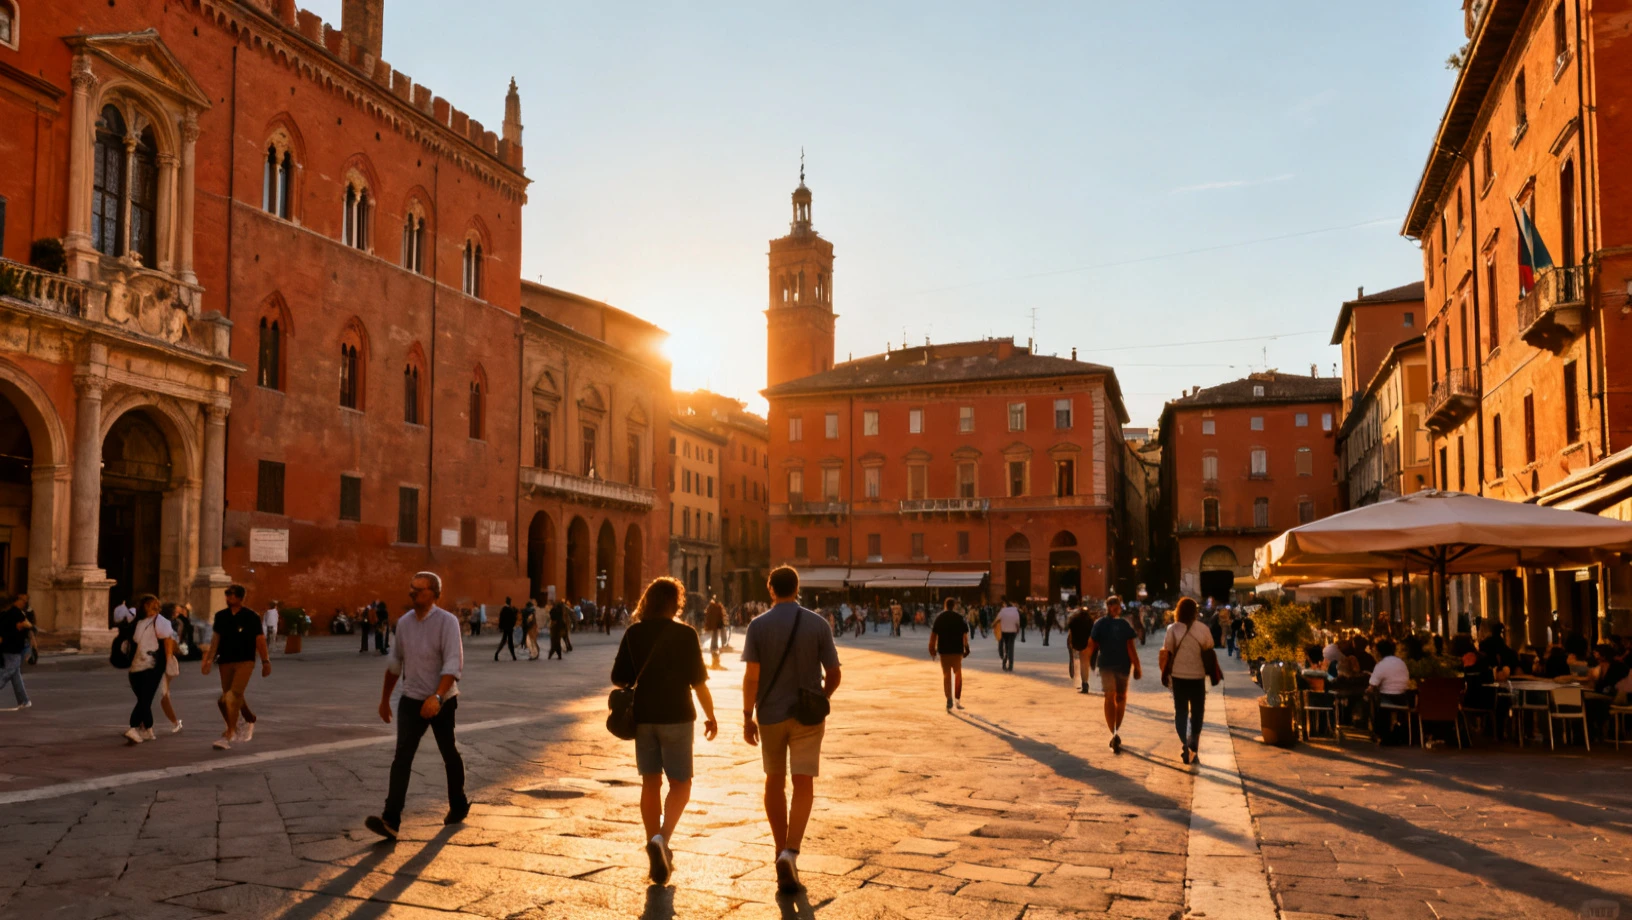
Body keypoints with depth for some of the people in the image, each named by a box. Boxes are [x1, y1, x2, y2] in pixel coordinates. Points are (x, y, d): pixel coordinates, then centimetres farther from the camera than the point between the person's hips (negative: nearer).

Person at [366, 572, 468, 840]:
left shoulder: (447, 622, -15)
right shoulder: (404, 622, 3)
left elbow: (453, 664, -25)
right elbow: (395, 663, 15)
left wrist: (437, 697, -37)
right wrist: (385, 699, 20)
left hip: (442, 702, -4)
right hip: (411, 701, 4)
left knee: (449, 754, 13)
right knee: (402, 756, -10)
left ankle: (458, 806, 33)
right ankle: (391, 820, -17)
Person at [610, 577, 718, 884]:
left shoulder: (634, 633, 0)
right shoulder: (685, 634, -9)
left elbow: (619, 678, 1)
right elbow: (698, 681, -9)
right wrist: (711, 716, 2)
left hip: (643, 717, 3)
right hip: (677, 717, -3)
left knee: (650, 783, 12)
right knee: (680, 783, 7)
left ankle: (659, 857, 16)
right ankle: (662, 838, -17)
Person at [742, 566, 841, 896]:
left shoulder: (758, 625, -5)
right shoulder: (818, 624, -3)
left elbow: (751, 676, -10)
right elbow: (833, 674, -2)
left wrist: (747, 716, -3)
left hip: (771, 714, 1)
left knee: (775, 781, 17)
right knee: (803, 784, 1)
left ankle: (781, 851, 23)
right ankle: (790, 852, -16)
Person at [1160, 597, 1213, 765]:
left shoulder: (1173, 629, -5)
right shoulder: (1203, 629, -4)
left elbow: (1166, 653, -6)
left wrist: (1165, 674, 3)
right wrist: (1212, 672, 10)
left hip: (1178, 676, 0)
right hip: (1197, 676, 0)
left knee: (1180, 712, 12)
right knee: (1197, 712, 12)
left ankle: (1185, 745, 1)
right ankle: (1192, 743, -4)